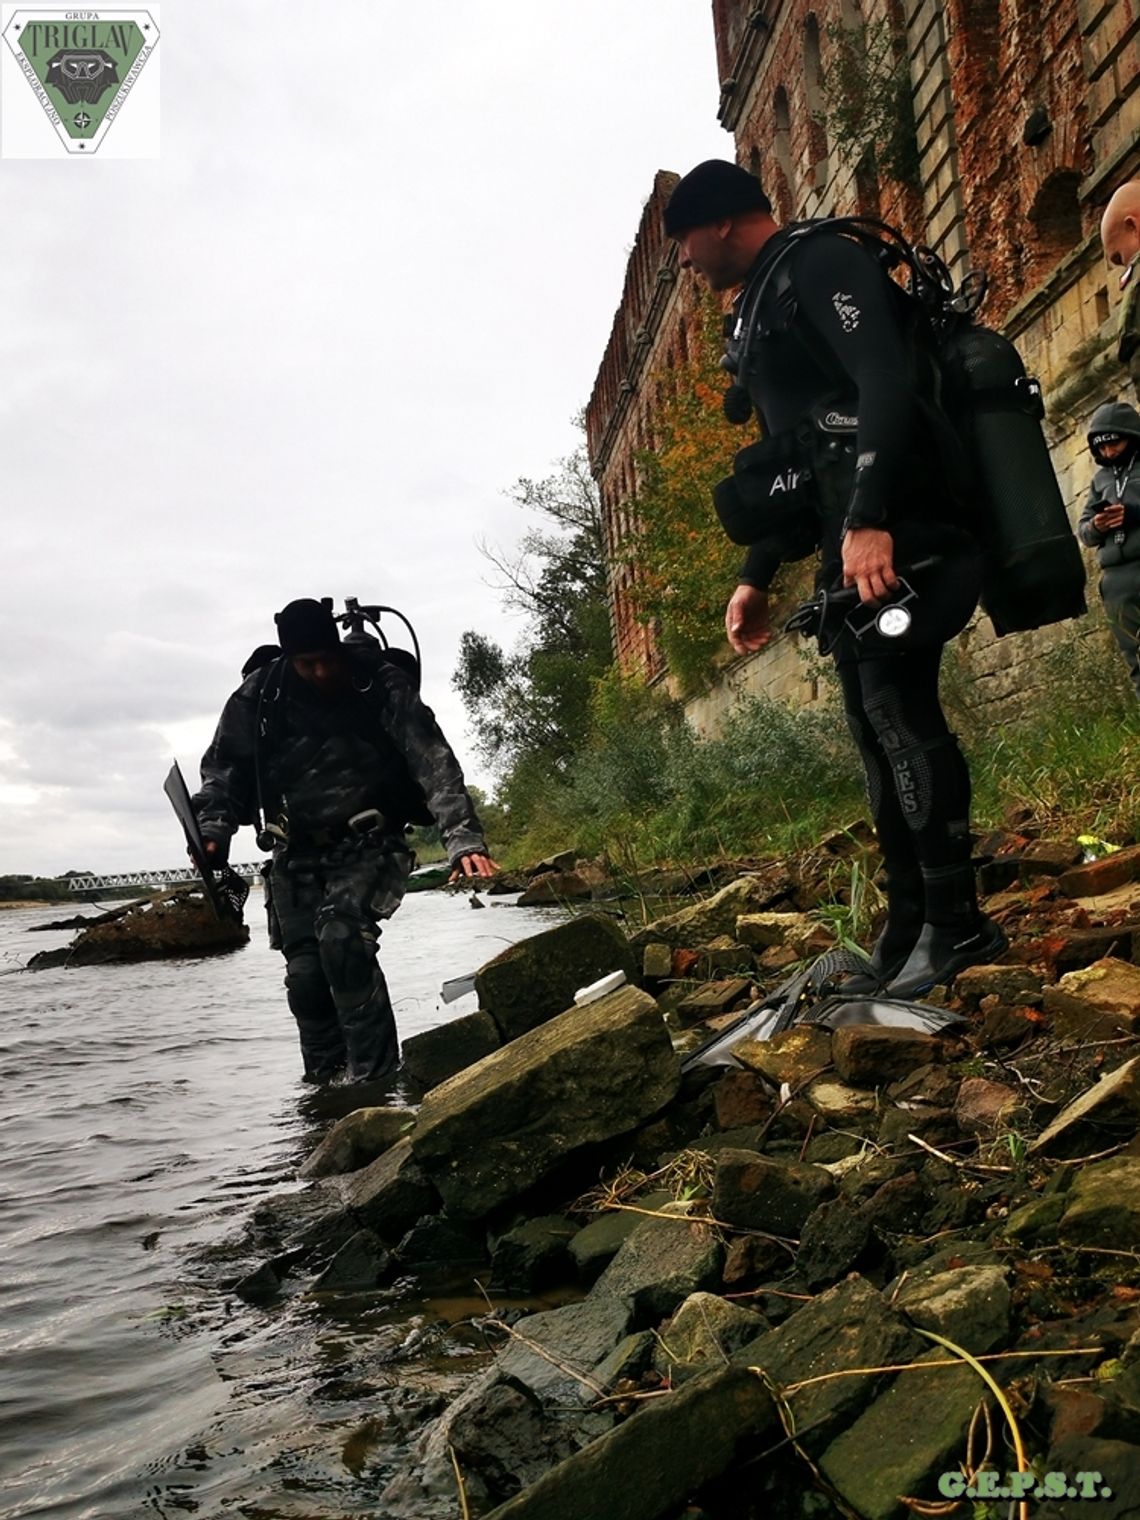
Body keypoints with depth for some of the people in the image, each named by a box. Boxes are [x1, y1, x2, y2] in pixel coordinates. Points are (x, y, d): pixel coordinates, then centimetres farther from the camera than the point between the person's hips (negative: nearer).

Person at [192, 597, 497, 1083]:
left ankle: (375, 1076, -18)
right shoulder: (260, 695, -4)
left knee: (340, 933, -27)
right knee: (305, 974, -2)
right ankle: (326, 1087, 18)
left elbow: (434, 764, -20)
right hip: (297, 855, 3)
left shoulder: (382, 686, -12)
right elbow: (224, 767, 5)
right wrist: (213, 829, -12)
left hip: (368, 846, -3)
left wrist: (464, 838, -32)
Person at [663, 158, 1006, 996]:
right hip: (850, 540, 10)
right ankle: (910, 929, 12)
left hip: (894, 531, -10)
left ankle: (958, 921, -7)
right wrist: (757, 578, 20)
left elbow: (886, 385, -20)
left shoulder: (818, 265, -3)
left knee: (897, 709, -14)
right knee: (879, 724, 7)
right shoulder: (765, 305, 26)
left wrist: (867, 520, -32)